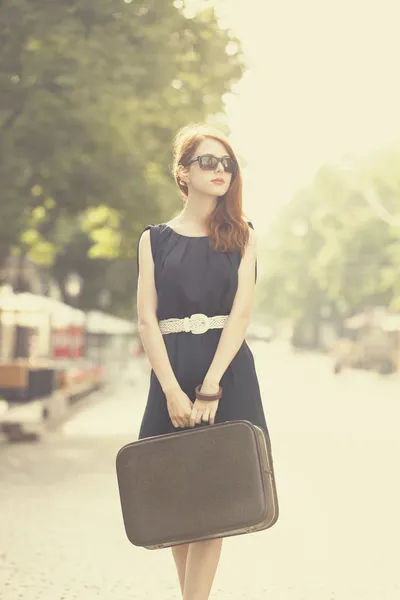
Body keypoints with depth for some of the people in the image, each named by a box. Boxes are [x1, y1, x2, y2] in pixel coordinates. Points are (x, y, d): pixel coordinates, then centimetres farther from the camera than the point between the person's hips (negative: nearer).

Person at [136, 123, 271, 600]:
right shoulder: (154, 239, 8)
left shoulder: (241, 236, 8)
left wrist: (209, 389, -15)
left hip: (229, 374, -1)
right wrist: (173, 390, -13)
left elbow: (240, 314, -4)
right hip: (172, 374, 1)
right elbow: (147, 320, 0)